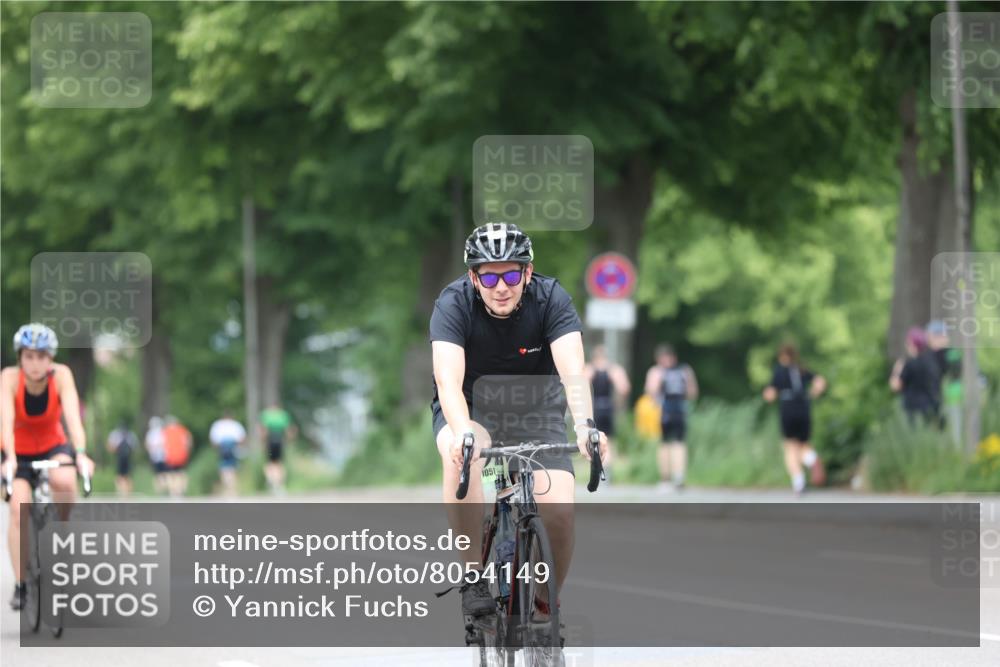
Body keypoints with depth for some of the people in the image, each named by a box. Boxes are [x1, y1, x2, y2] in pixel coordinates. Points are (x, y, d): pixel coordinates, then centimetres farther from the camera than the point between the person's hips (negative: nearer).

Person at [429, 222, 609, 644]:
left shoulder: (550, 299, -22)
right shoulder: (454, 304, -25)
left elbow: (573, 372, -35)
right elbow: (448, 380, -39)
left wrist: (584, 427, -54)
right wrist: (462, 432, -58)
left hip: (535, 409, 1)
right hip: (469, 408, -1)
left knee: (558, 510, -19)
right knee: (461, 455, -36)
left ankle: (545, 608, 7)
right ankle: (474, 577, -24)